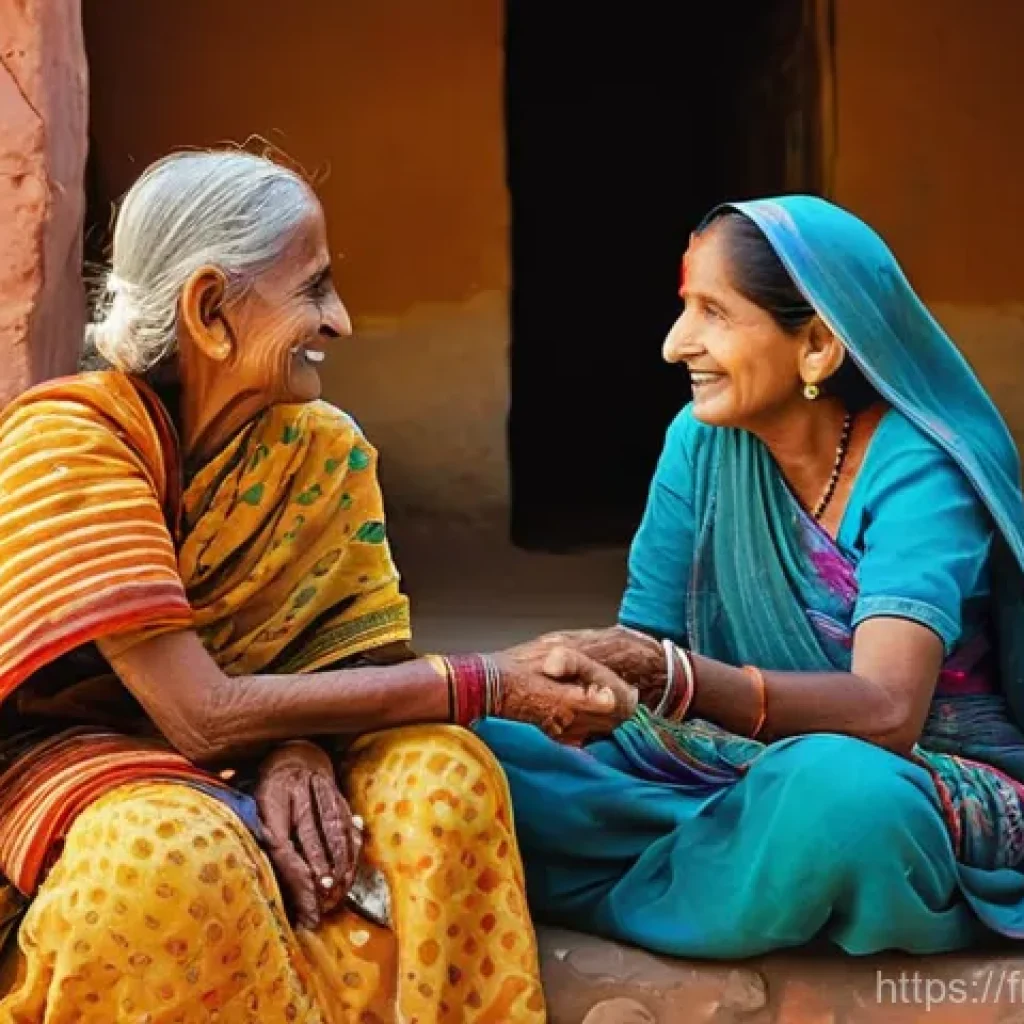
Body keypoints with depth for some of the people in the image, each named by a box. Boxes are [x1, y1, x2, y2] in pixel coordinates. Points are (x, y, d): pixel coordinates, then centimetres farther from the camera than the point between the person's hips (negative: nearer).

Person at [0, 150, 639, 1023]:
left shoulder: (322, 448, -6)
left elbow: (345, 653, -4)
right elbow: (202, 714, -29)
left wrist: (300, 748, -29)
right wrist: (486, 685, -30)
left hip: (238, 754, 5)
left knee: (442, 771, -22)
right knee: (179, 850, -37)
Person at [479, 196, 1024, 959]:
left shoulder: (915, 470, -18)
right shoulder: (702, 439, -2)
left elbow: (885, 709, -32)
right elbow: (645, 641, -4)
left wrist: (668, 675, -46)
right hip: (736, 769, 4)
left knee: (831, 787, -40)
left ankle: (609, 898, -13)